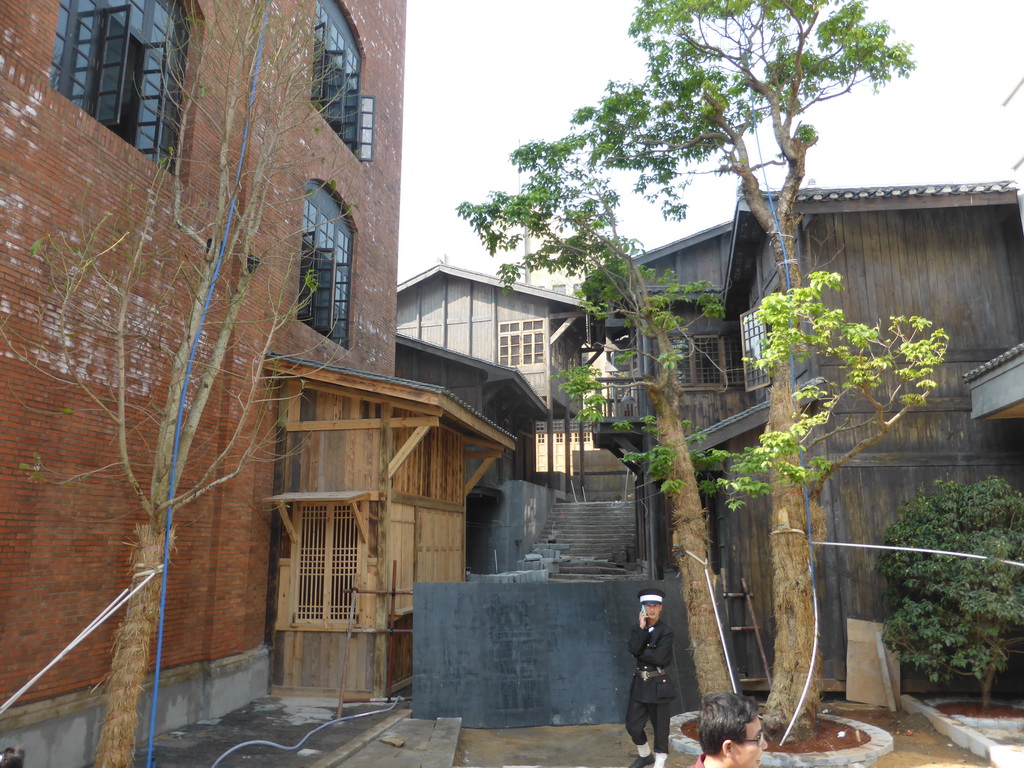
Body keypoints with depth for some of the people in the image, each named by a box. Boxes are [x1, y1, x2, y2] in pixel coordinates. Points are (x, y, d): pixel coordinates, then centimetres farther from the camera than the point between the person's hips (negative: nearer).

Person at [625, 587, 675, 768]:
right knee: (632, 725, 11)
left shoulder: (666, 631, -9)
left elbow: (659, 657, -19)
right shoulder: (636, 628, 4)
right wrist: (642, 627, -15)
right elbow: (634, 649, -14)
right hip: (639, 683, 4)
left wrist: (640, 653, -9)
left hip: (658, 684, -4)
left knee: (660, 726, 6)